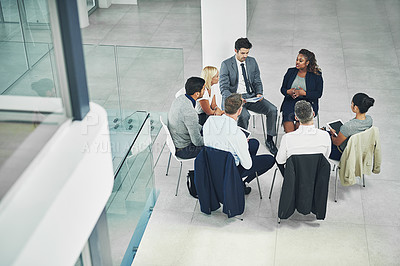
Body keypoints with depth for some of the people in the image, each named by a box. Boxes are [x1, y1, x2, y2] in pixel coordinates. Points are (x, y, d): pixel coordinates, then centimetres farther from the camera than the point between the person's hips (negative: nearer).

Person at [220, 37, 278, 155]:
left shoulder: (252, 62, 8)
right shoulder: (226, 64, -7)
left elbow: (257, 81, 14)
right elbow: (223, 88, -11)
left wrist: (259, 93, -8)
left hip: (251, 96, 5)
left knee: (272, 110, -15)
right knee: (244, 115, -35)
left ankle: (269, 140, 1)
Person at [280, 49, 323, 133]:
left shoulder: (316, 75, 3)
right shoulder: (291, 72, 13)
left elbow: (318, 94, -2)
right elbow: (282, 88, 16)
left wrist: (303, 93, -15)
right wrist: (289, 92, -7)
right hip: (290, 101, 2)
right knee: (288, 117, -28)